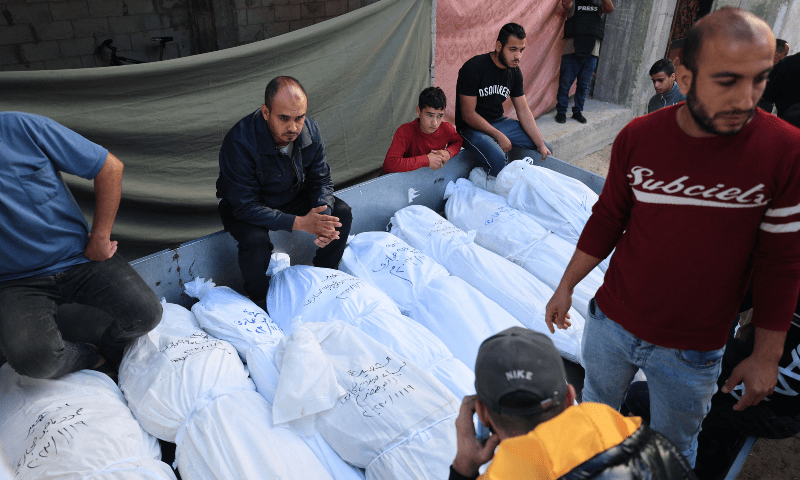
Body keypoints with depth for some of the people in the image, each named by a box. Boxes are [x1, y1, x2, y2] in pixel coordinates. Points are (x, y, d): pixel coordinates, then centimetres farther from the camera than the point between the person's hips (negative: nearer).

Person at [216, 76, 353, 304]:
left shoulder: (310, 131, -18)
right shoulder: (239, 142, -34)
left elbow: (321, 180, -8)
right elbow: (245, 206, -32)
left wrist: (324, 220, -28)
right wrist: (299, 223, -39)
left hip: (292, 196, 5)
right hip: (244, 206, -5)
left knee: (341, 212, -11)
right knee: (255, 240, -35)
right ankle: (258, 301, -5)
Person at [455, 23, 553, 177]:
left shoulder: (514, 72, 2)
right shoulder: (474, 68, -19)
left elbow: (523, 111, 5)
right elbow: (468, 115, -20)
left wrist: (541, 145, -4)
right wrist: (499, 136, -20)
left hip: (498, 121, 7)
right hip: (471, 127, -7)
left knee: (545, 151, 0)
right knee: (498, 159, -36)